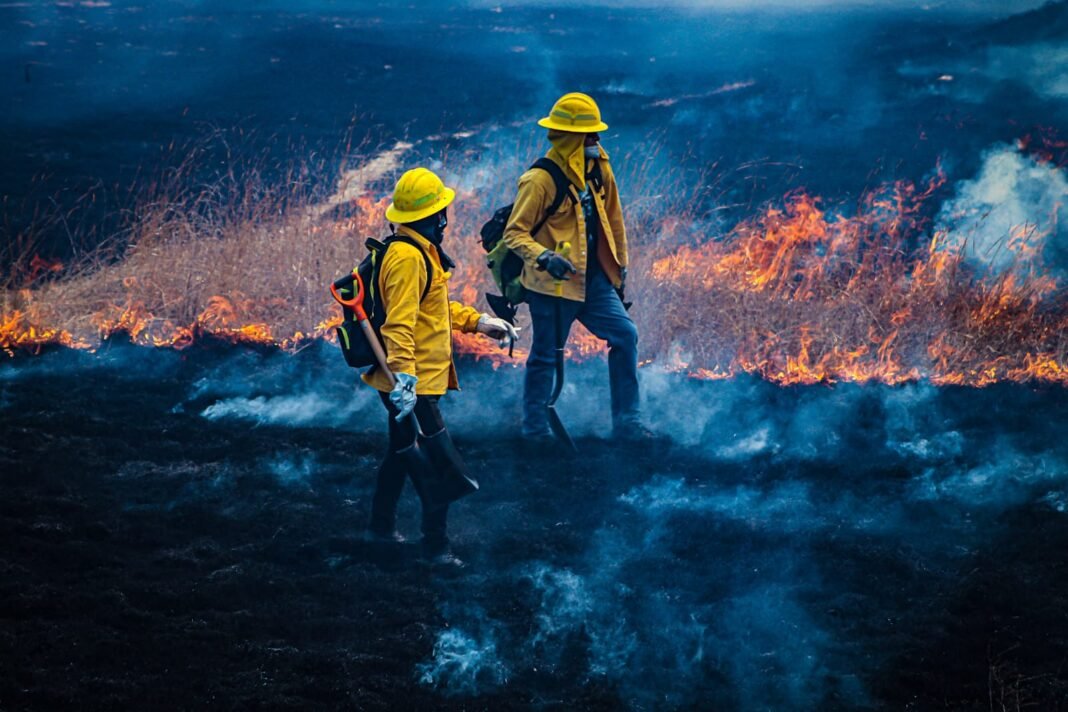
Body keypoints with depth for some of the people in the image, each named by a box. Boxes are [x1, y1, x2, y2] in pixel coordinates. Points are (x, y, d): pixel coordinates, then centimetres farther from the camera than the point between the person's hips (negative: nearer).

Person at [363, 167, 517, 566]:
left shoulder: (423, 251, 11)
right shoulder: (408, 257, -22)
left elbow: (436, 307, 25)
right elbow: (399, 325, -30)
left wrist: (478, 322, 21)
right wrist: (404, 378, -37)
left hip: (412, 382, 11)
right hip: (413, 384, -11)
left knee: (401, 453, 23)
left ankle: (382, 525, 37)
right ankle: (435, 546, 3)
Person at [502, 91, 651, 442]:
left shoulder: (598, 170, 3)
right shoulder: (540, 180, -18)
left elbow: (613, 219, 16)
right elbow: (514, 232, -17)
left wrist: (619, 266, 20)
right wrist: (544, 258, -34)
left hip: (593, 280, 7)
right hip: (553, 283, -6)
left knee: (625, 336, -1)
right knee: (545, 355, 4)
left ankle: (626, 421, 8)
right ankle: (534, 425, 22)